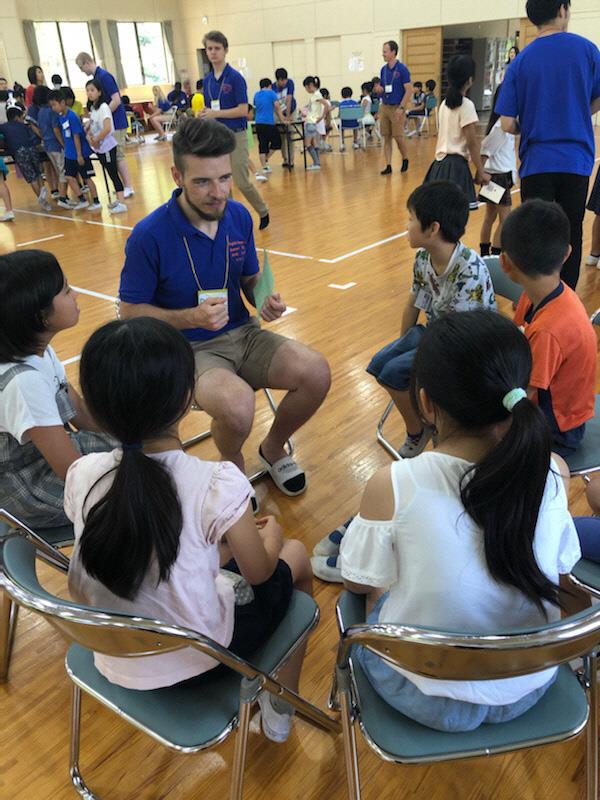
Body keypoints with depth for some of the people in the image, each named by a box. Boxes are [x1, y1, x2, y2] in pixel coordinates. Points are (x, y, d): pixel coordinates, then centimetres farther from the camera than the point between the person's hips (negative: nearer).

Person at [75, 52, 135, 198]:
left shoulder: (104, 76, -15)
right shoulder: (96, 77, 12)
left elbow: (116, 100, -21)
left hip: (115, 123, -9)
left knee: (118, 156, -5)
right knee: (116, 156, 11)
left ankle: (128, 188, 0)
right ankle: (125, 186, 16)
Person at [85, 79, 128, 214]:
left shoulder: (103, 107, -15)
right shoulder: (92, 108, 10)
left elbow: (107, 128, -26)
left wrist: (95, 140, -16)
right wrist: (88, 136, 0)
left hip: (107, 147, -8)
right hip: (99, 148, 8)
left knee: (113, 174, -7)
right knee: (110, 174, 12)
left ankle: (122, 203, -7)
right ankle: (118, 199, 20)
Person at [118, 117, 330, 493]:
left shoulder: (240, 216, -1)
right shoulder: (149, 235, -16)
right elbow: (130, 311, -8)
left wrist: (266, 299, -9)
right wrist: (191, 317, -23)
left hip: (243, 334, 5)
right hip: (189, 348, -5)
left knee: (316, 372, -18)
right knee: (237, 405, -35)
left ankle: (273, 448, 13)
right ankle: (233, 463, 4)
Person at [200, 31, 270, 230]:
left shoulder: (235, 77, -9)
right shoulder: (207, 79, 9)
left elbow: (243, 110, -15)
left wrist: (216, 113, -18)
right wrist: (204, 114, -6)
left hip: (235, 136, -6)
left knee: (242, 182, -6)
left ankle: (263, 212, 18)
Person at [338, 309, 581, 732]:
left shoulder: (392, 486, -29)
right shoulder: (554, 471, -20)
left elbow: (359, 581, -11)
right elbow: (561, 571, -3)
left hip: (426, 699, -3)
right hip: (531, 690, 3)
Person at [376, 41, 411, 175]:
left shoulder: (402, 69, -9)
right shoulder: (383, 69, 10)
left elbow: (408, 90, -11)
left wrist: (401, 108, -19)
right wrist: (378, 90, -5)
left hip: (397, 108, -6)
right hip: (384, 107, 6)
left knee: (398, 137, -2)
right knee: (386, 138, 4)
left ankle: (405, 159, 21)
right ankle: (388, 165, 7)